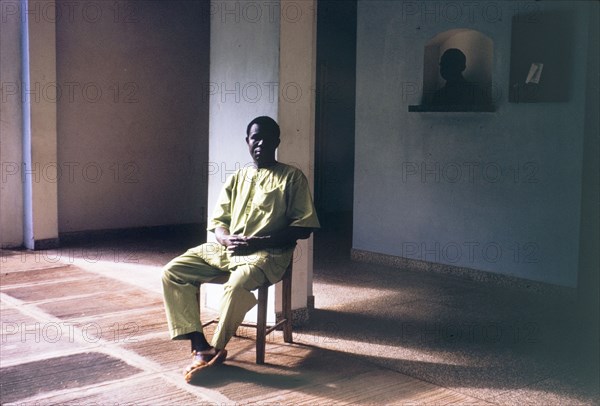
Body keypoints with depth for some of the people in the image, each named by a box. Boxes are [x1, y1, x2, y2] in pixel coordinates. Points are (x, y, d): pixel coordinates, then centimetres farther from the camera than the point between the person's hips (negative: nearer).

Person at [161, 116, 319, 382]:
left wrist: (259, 242, -15)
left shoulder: (292, 177, 3)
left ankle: (216, 349, -13)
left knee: (236, 287, -37)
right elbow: (217, 221, 16)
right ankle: (199, 346, -16)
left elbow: (303, 228, -4)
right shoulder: (236, 179, 18)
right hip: (226, 248, 6)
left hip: (267, 253, -6)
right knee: (172, 272, -13)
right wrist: (227, 238, -9)